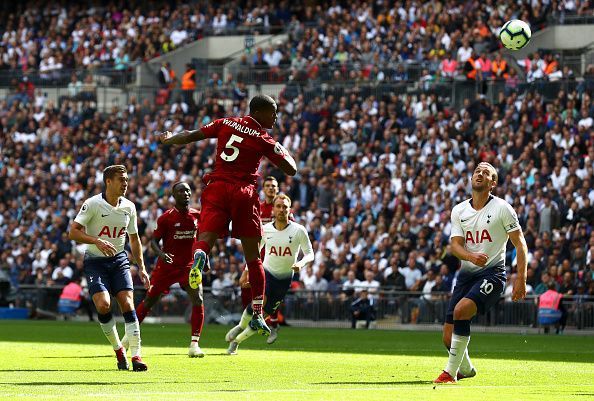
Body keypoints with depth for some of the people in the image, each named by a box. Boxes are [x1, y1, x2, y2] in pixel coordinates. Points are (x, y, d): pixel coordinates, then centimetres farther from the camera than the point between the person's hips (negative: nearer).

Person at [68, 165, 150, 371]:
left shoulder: (129, 207, 3)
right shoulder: (93, 204, -12)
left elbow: (134, 239, 15)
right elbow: (73, 232, -15)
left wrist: (141, 267, 10)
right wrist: (97, 241, -29)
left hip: (119, 260, 3)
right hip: (95, 261, -3)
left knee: (127, 303, -13)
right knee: (103, 304, -19)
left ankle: (136, 355, -13)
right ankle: (118, 349, 2)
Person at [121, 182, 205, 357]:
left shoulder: (197, 215, 2)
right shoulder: (166, 217, -9)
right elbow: (154, 241, -6)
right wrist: (162, 254, -24)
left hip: (189, 265, 2)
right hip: (167, 264, -2)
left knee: (198, 300, -16)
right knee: (149, 300, 5)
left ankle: (194, 344, -13)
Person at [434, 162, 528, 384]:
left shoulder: (502, 208, -4)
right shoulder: (459, 210, 8)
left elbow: (520, 244, -2)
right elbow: (455, 244, -1)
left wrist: (521, 279, -12)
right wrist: (471, 256, -25)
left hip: (492, 273, -5)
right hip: (467, 273, 5)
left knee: (461, 310, -30)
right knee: (448, 337, -1)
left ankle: (450, 372, -21)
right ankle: (465, 369, 31)